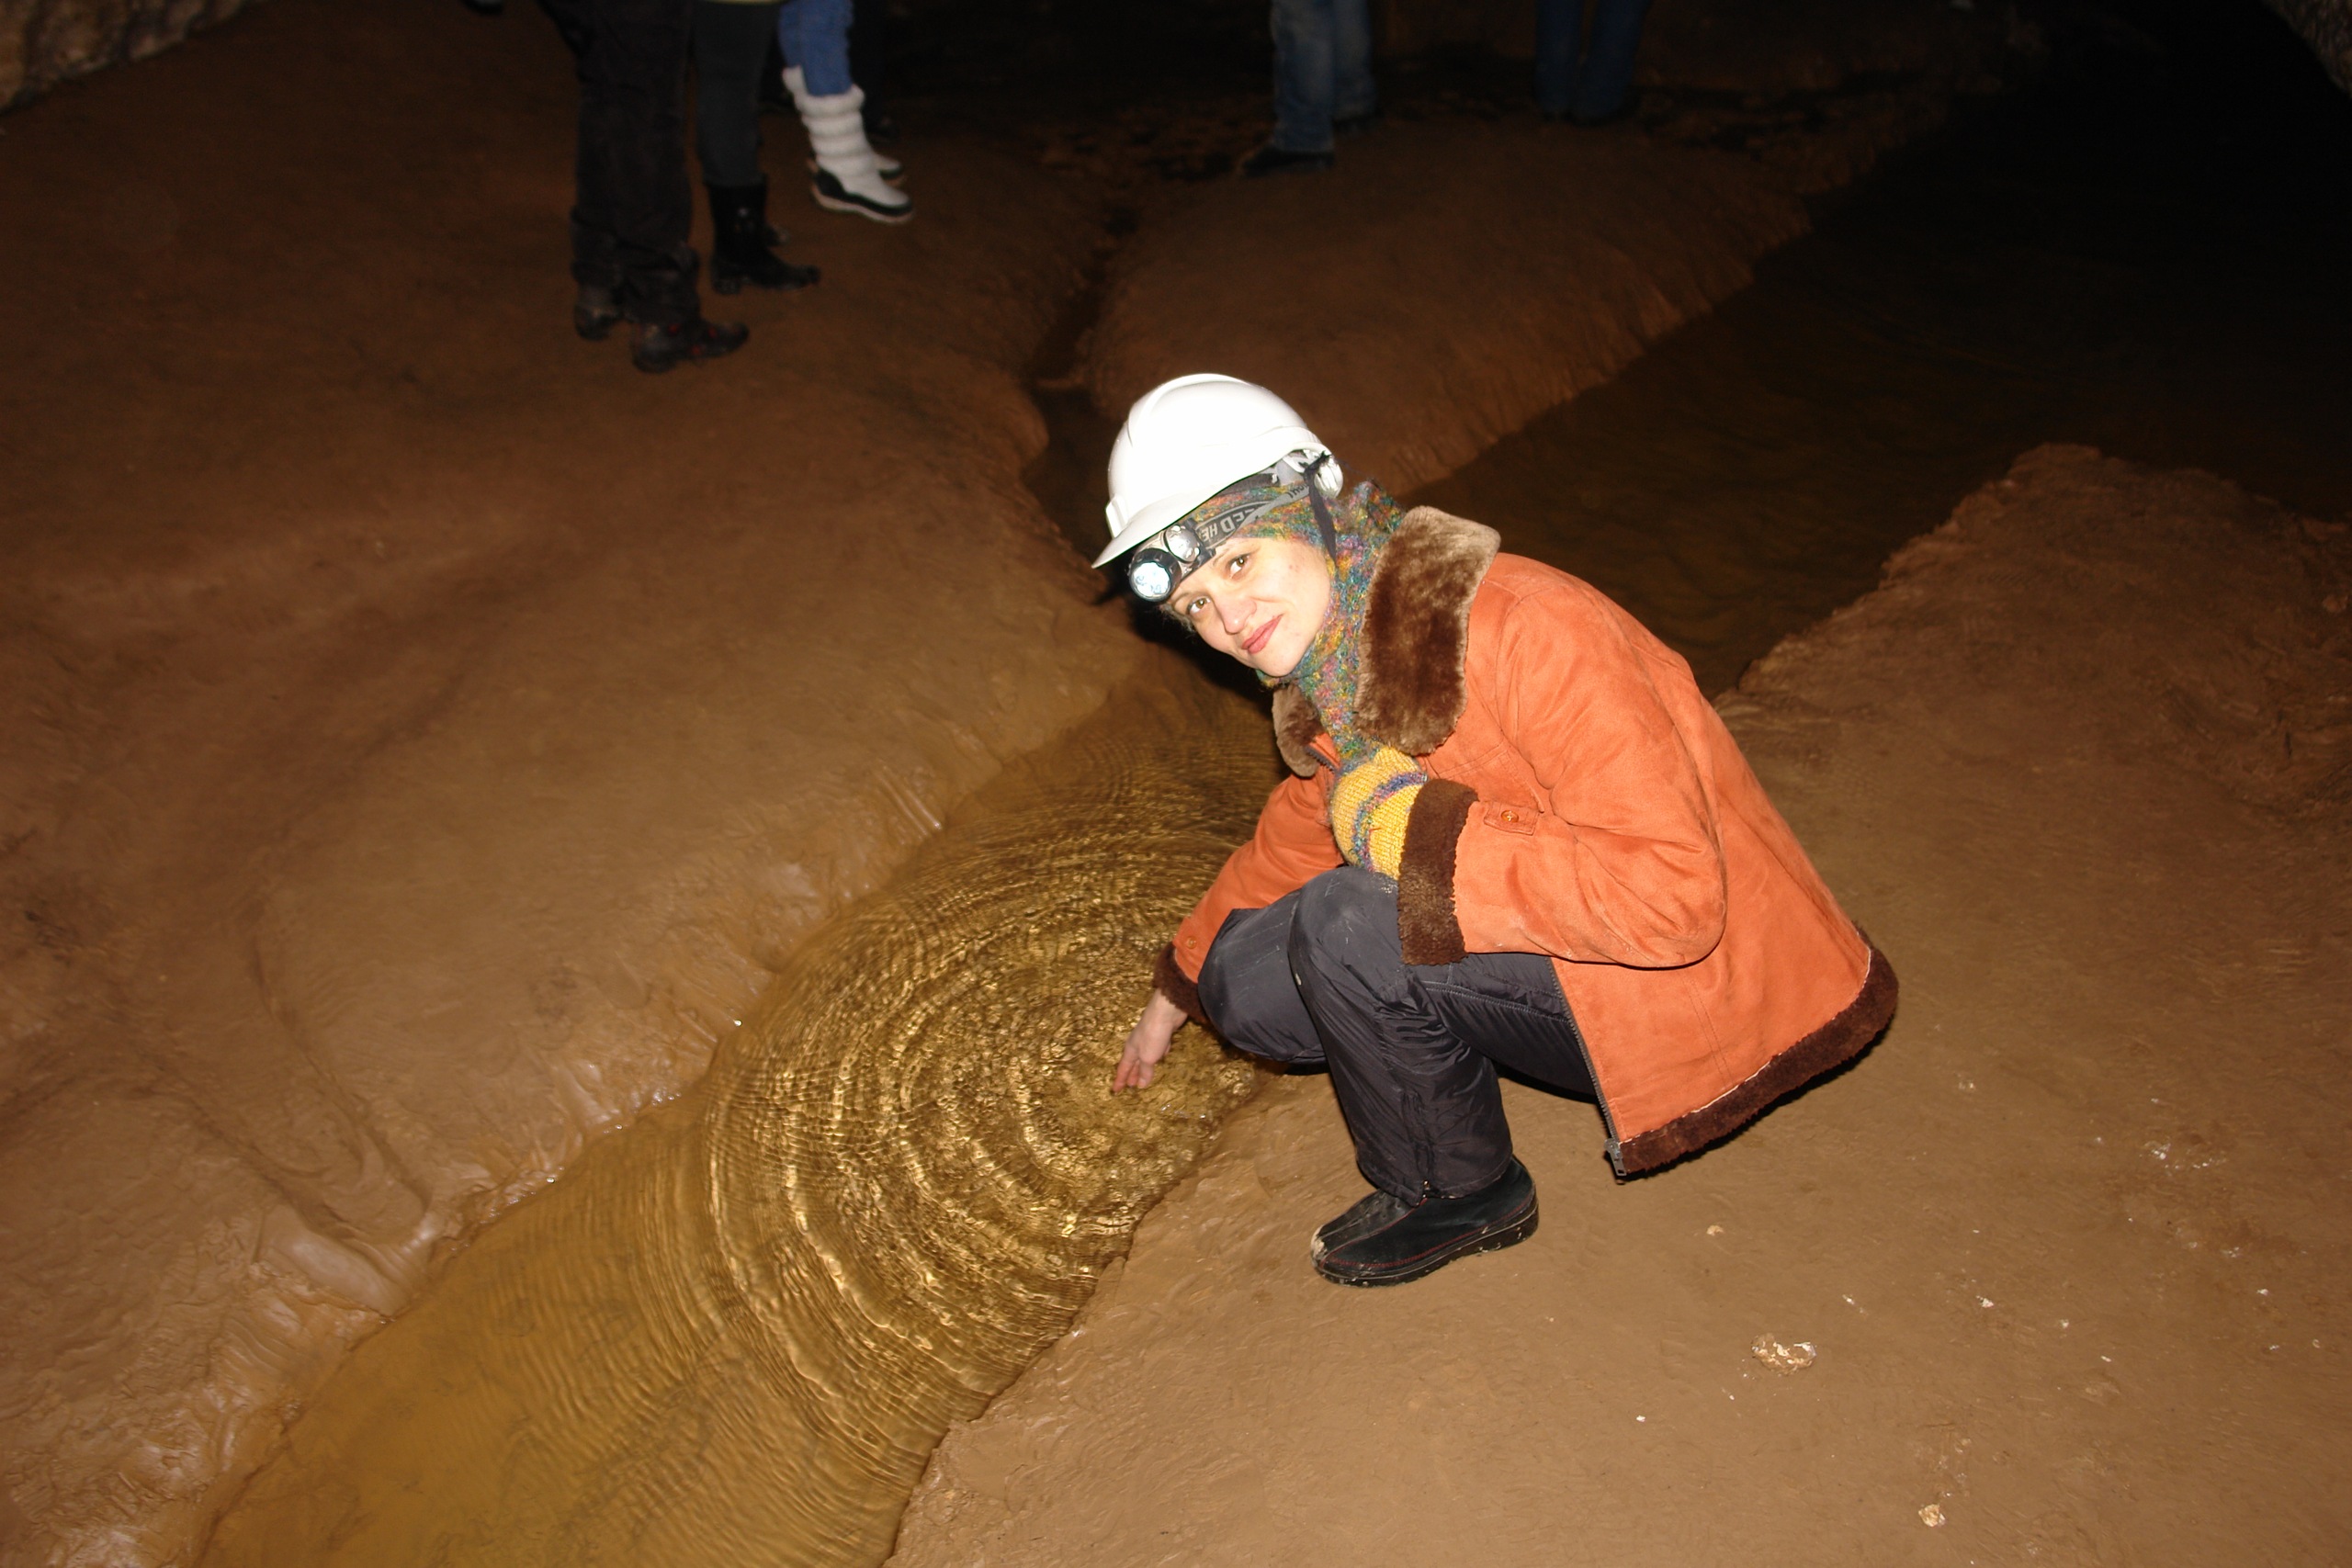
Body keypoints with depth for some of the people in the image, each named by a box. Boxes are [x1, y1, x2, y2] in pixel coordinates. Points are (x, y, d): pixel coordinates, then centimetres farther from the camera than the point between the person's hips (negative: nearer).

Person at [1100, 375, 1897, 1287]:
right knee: (1247, 980, -4)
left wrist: (1412, 829, -29)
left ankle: (1456, 1194, 0)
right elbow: (1298, 835, 20)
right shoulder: (1334, 675, 1)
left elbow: (1672, 895, -33)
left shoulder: (1520, 631, -27)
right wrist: (1175, 991, 30)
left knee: (1345, 925, -25)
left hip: (1696, 979, -7)